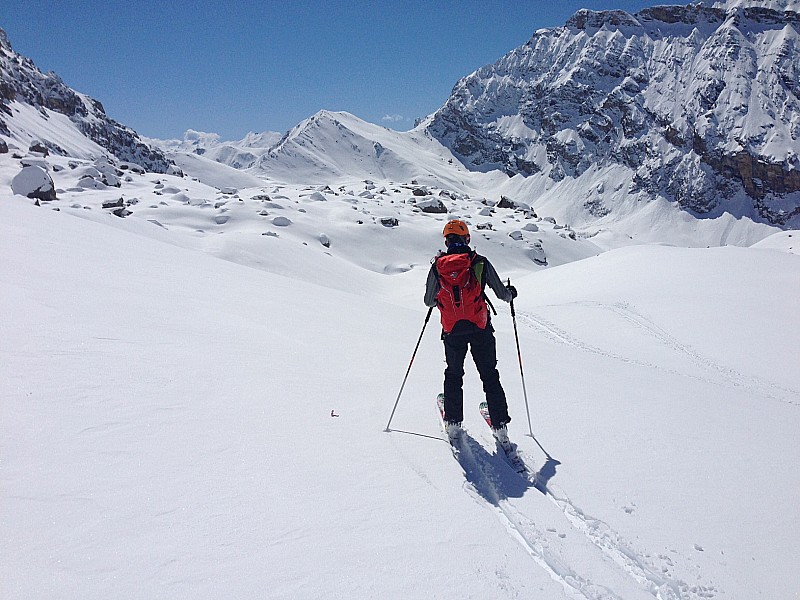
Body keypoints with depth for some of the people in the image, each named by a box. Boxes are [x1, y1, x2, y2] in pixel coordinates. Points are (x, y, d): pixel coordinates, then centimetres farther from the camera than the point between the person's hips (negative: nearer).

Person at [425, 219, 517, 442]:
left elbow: (428, 301, 7)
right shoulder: (480, 263, -5)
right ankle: (500, 426, 11)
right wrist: (511, 293, 24)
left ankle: (453, 423, 20)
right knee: (490, 376, 11)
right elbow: (503, 294, 0)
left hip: (452, 331, 1)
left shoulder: (437, 266, -2)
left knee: (453, 375, 20)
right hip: (481, 329, -1)